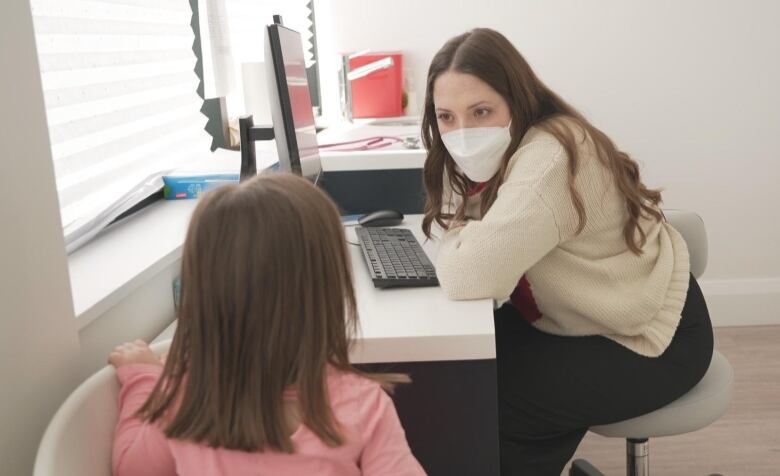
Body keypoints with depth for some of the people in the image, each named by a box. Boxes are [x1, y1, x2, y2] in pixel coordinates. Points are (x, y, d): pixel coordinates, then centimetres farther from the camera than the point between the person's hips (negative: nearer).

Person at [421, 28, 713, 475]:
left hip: (651, 338, -8)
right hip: (578, 318, 8)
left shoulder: (551, 158, -33)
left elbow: (469, 275, -41)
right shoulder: (499, 149, -5)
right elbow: (446, 223, 2)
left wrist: (459, 238, -19)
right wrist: (465, 235, -19)